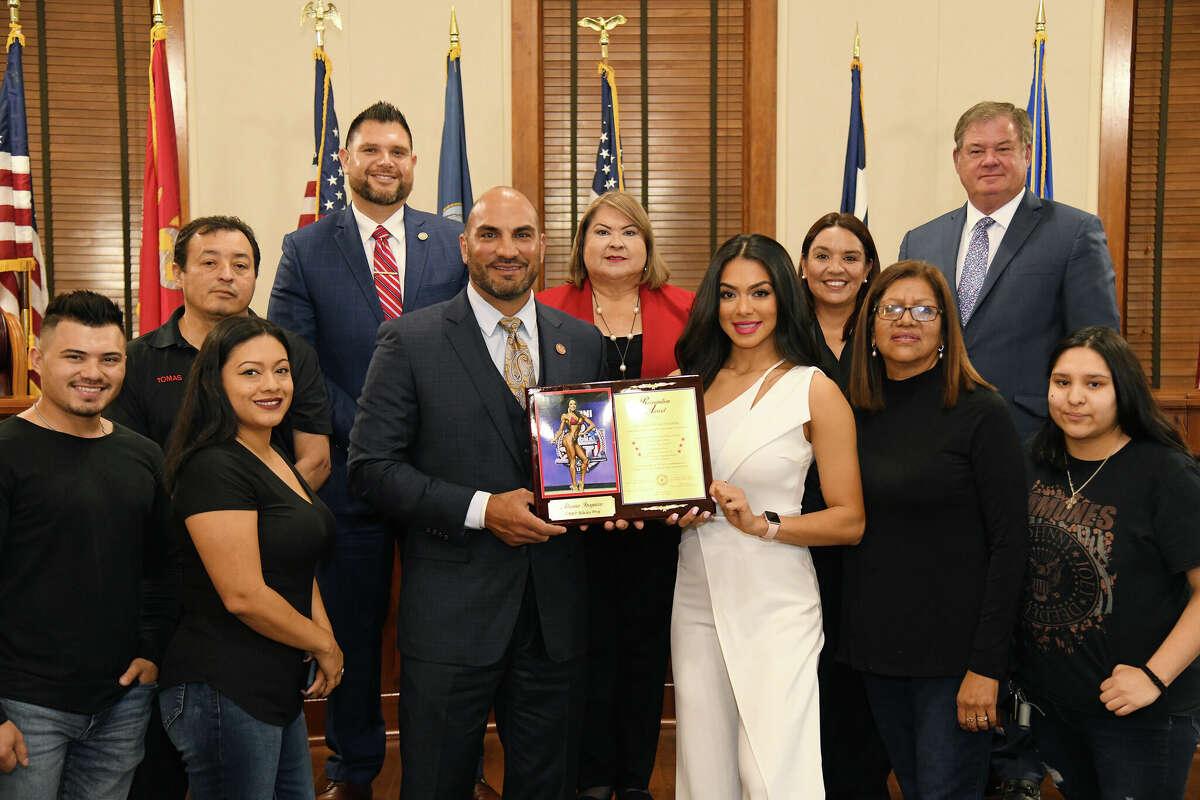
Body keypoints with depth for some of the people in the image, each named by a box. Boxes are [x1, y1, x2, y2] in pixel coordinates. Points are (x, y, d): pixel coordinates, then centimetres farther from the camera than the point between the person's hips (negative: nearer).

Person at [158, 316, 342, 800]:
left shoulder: (278, 462, 11)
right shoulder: (214, 468, -19)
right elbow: (243, 595, -23)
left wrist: (323, 630, 0)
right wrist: (324, 645, -10)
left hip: (279, 687, 9)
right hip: (224, 692, -9)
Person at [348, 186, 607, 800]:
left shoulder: (582, 342, 7)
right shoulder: (409, 340, -4)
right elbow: (373, 465, -9)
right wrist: (481, 509, -18)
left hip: (555, 606, 4)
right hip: (452, 608, -3)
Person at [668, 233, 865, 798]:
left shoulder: (814, 390, -5)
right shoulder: (690, 382, 8)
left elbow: (849, 522, -6)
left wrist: (763, 523, -19)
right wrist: (673, 511, -2)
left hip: (776, 604, -4)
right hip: (696, 599, 4)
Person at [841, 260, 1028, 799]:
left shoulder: (981, 412, -10)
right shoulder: (858, 415, 5)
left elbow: (1008, 544, -13)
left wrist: (986, 665, -17)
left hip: (952, 648, -5)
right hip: (875, 643, 5)